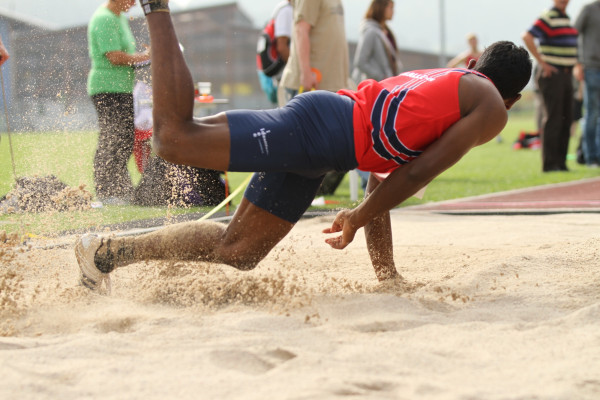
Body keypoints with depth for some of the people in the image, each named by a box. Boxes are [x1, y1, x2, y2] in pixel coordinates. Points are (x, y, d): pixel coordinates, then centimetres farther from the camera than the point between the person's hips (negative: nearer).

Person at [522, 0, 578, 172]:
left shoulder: (566, 19, 17)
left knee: (566, 119, 8)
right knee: (553, 118, -9)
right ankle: (549, 163, -7)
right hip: (552, 74, -9)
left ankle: (560, 162, 13)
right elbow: (527, 37, -22)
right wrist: (542, 62, -20)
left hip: (566, 74, 9)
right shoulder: (549, 17, -10)